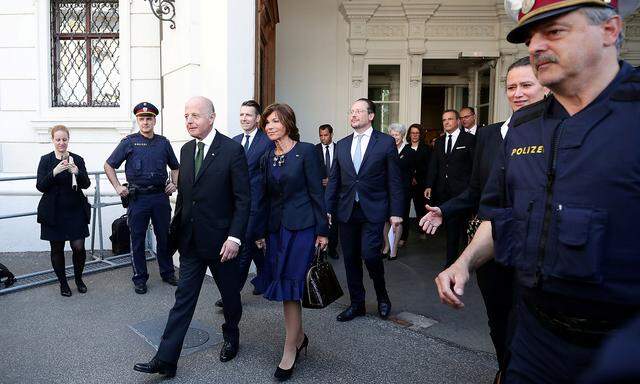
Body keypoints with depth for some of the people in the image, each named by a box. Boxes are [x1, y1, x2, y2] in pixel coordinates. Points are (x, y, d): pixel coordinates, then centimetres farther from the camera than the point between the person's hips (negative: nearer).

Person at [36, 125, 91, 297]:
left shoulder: (77, 159, 4)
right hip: (54, 213, 0)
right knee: (57, 249, 8)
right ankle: (63, 283, 25)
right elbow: (40, 186, -6)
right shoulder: (46, 160, 1)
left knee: (79, 247, -3)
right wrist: (54, 172, -22)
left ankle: (79, 278, 22)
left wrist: (77, 172, -20)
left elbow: (86, 184, -1)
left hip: (76, 211, 1)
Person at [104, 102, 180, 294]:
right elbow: (108, 165, 7)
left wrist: (174, 183, 4)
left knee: (164, 236, 10)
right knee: (138, 239, 6)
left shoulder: (163, 143, 8)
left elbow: (175, 167, 20)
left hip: (160, 196, 2)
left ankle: (167, 273, 25)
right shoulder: (129, 142, 1)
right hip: (138, 198, -2)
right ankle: (140, 278, 19)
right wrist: (117, 187, -2)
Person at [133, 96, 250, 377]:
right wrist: (175, 227, 14)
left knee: (229, 293, 15)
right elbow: (182, 194, 14)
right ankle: (166, 359, 15)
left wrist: (235, 237, -20)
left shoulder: (232, 150, -13)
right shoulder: (186, 150, 7)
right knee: (183, 298, 8)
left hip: (220, 239, -4)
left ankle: (231, 337, 40)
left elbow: (243, 199, -14)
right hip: (190, 239, 5)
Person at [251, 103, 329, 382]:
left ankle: (290, 351, 13)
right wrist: (260, 232, 13)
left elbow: (316, 192, -8)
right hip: (276, 227, 6)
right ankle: (300, 338, 31)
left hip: (302, 227, -6)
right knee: (284, 285, 10)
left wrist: (322, 231, -9)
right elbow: (264, 197, 13)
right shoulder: (267, 157, 10)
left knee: (289, 286, -3)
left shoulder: (305, 151, -7)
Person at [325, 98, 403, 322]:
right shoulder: (341, 145, 10)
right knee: (350, 259, 9)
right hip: (346, 211, 4)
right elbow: (334, 180, 11)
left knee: (370, 254, -12)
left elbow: (394, 180, -2)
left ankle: (382, 295, 18)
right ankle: (357, 304, 26)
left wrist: (396, 212, -7)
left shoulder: (386, 142, -1)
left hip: (373, 211, -4)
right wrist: (327, 209, 4)